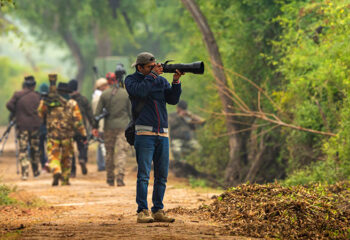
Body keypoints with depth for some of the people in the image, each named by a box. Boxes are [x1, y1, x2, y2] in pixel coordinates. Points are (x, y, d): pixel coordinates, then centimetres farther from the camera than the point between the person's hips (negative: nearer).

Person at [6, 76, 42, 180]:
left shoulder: (17, 95, -3)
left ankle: (25, 173, -11)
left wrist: (15, 113, 3)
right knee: (34, 148, 15)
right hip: (34, 125, 1)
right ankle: (36, 171, 25)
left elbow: (9, 105, -13)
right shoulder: (36, 96, 0)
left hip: (22, 125, -1)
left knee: (23, 150, 0)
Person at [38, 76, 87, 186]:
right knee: (66, 158, 15)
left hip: (53, 135, -1)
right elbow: (77, 120, -6)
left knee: (53, 157, 2)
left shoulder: (47, 103, -1)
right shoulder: (72, 104, -2)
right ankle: (65, 180, 17)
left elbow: (40, 115, 10)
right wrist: (83, 133, -3)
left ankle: (56, 172, -27)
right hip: (67, 135, 1)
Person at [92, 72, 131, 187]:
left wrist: (95, 127, 5)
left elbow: (98, 111, 0)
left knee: (109, 152, 11)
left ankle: (110, 179, 16)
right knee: (122, 151, -3)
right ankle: (120, 177, -18)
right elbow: (131, 111, 4)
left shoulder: (104, 94, 0)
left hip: (109, 126, 1)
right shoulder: (126, 94, 1)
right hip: (123, 126, -1)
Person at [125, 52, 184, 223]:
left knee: (162, 176, 5)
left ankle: (158, 211, 10)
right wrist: (152, 75, -11)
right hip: (144, 133, -5)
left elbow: (173, 99, 5)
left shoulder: (161, 80, 15)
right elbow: (140, 91, -18)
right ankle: (142, 212, -11)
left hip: (162, 134, 5)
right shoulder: (131, 80, 3)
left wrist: (176, 81, -7)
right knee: (144, 174, -10)